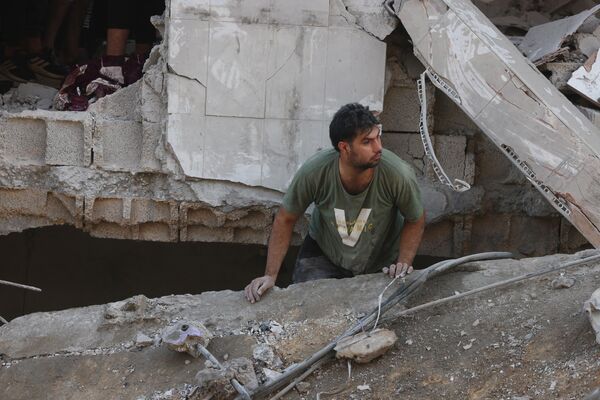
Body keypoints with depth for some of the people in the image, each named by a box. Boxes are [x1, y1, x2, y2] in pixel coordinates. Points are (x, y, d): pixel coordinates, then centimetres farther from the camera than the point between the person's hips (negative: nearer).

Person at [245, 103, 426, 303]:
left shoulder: (398, 175, -30)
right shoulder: (314, 171, -29)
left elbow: (416, 221, -9)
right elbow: (285, 220, -12)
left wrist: (404, 263, -22)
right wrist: (270, 275, -16)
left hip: (383, 260, 1)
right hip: (323, 253, 0)